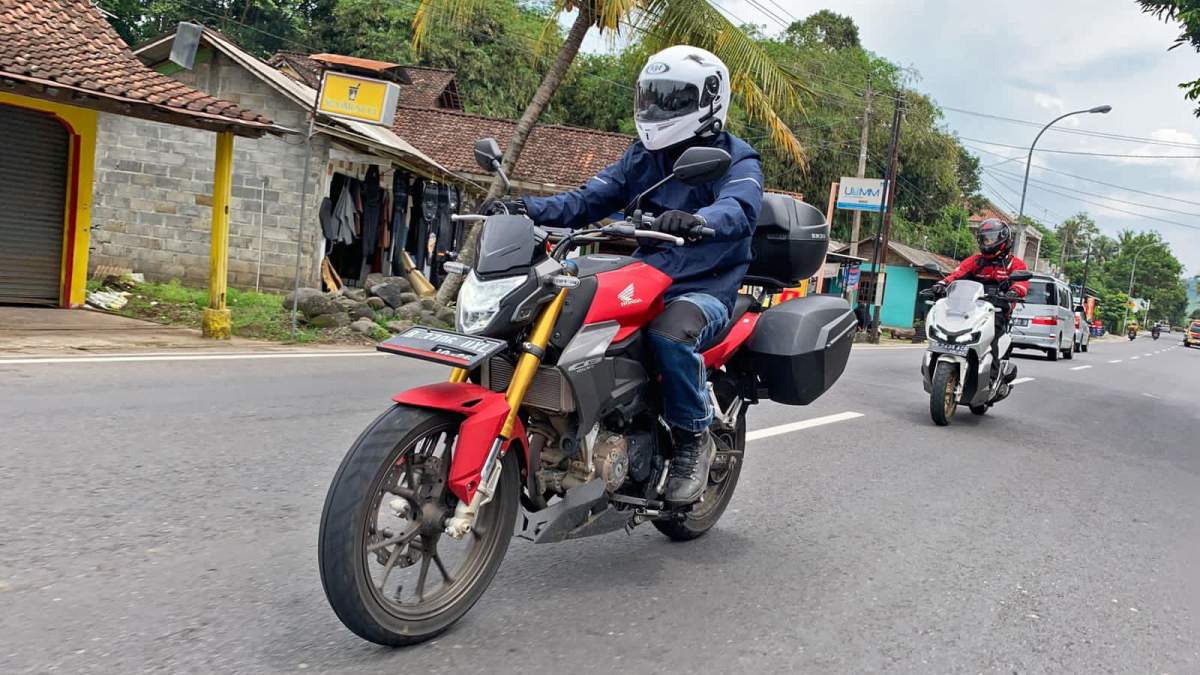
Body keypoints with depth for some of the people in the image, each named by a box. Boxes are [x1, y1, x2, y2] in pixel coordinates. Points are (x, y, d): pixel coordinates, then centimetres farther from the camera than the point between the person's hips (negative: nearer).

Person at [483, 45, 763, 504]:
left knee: (670, 332, -38)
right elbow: (588, 200, 6)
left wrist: (696, 220, -50)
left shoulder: (736, 159, -4)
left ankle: (694, 438, -14)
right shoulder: (643, 156, 16)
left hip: (705, 289, -6)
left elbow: (740, 209, -27)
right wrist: (528, 209, -11)